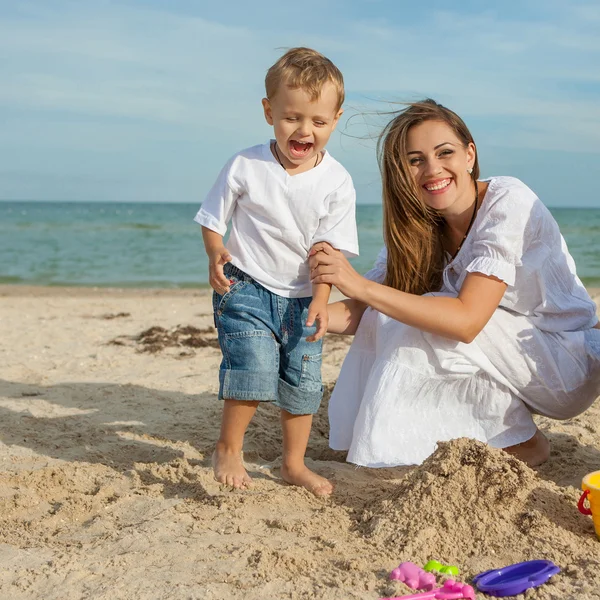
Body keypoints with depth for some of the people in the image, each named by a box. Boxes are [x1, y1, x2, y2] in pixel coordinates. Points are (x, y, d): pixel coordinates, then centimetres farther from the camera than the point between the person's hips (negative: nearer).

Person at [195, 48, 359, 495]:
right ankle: (228, 450, 3)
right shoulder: (246, 167, -9)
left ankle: (294, 464, 27)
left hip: (301, 297, 3)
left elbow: (330, 249, -7)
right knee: (254, 364, -19)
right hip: (246, 287, -2)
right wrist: (216, 255, -17)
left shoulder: (337, 182, -7)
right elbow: (214, 220, 2)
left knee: (304, 381, 6)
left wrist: (320, 300, -18)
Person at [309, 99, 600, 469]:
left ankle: (520, 443, -4)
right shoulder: (418, 230, -2)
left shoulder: (508, 202, -22)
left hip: (568, 368, -6)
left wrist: (360, 285, -36)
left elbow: (467, 319, -32)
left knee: (424, 325, -23)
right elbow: (362, 314, -9)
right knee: (393, 314, -9)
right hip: (509, 363, 6)